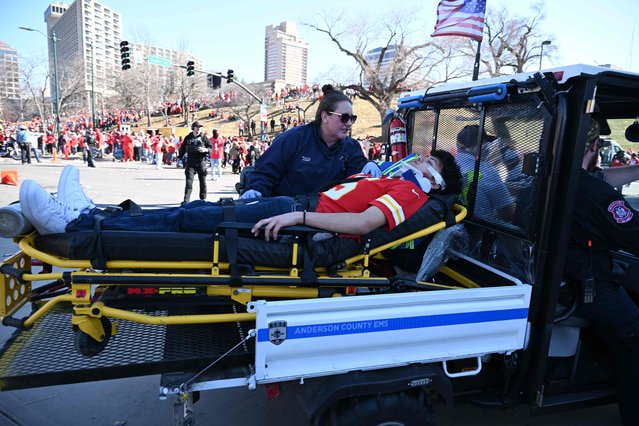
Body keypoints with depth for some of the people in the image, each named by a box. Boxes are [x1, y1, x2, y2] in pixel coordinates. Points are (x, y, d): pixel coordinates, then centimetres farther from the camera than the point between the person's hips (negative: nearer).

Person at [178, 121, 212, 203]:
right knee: (189, 181, -7)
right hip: (190, 162, 1)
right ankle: (186, 200, -6)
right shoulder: (188, 137, 8)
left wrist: (205, 149, -22)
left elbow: (211, 148, -1)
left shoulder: (204, 137, 3)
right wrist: (179, 159, 11)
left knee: (203, 181, 7)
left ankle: (203, 199, 21)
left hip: (201, 162, 0)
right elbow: (182, 149, 14)